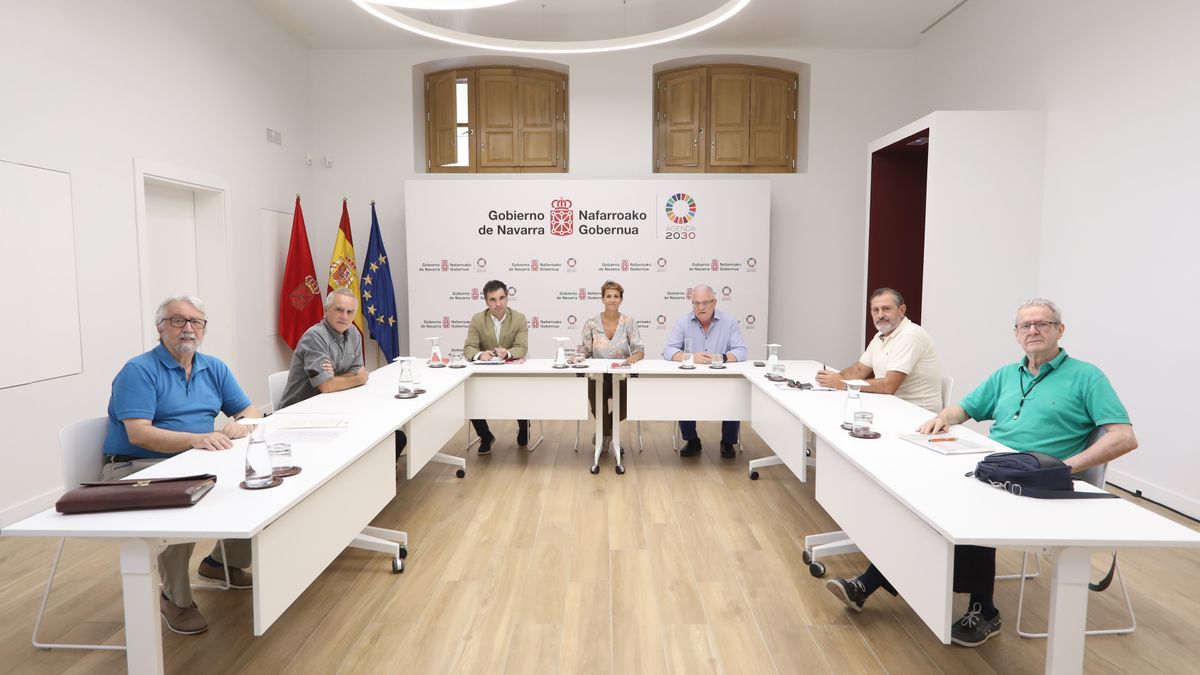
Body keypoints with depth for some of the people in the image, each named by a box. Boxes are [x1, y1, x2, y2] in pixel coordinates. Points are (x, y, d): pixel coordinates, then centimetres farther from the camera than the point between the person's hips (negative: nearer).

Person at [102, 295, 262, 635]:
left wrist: (241, 425, -15)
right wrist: (196, 439, -34)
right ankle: (175, 599, -10)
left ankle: (224, 561, 15)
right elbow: (138, 433, -22)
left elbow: (251, 412, 9)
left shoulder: (214, 368, 9)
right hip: (138, 469, -6)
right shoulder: (139, 371, -10)